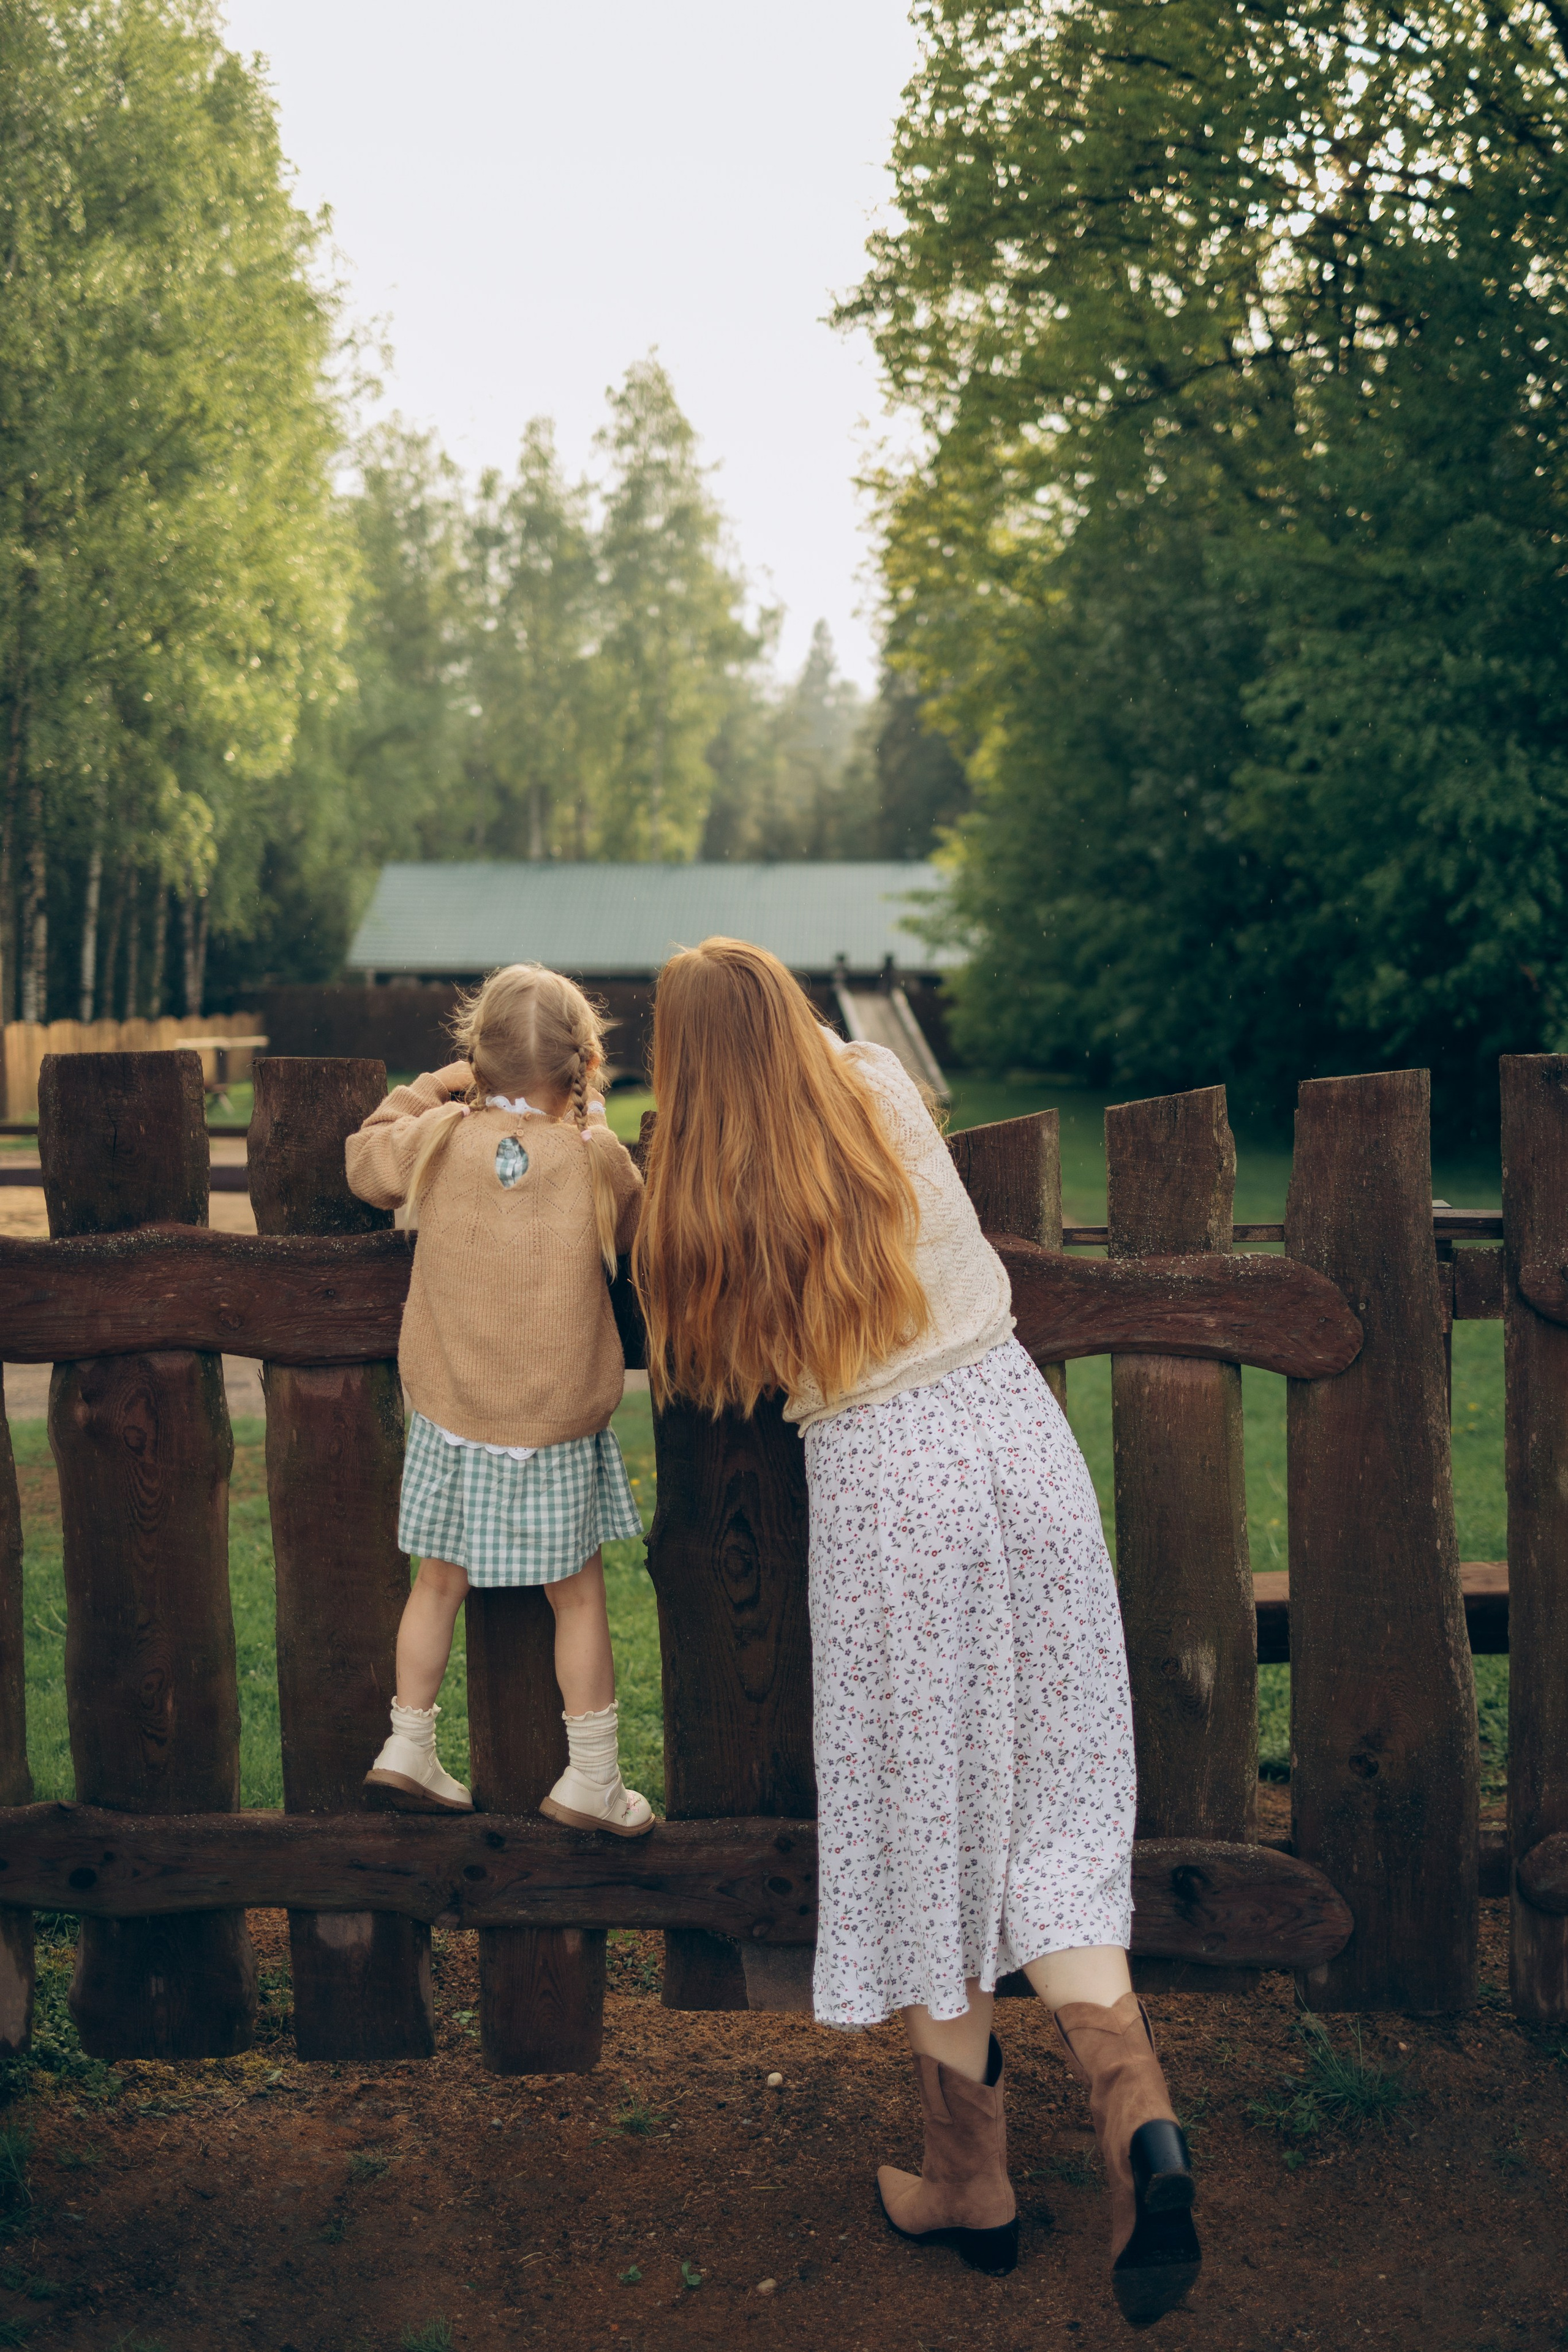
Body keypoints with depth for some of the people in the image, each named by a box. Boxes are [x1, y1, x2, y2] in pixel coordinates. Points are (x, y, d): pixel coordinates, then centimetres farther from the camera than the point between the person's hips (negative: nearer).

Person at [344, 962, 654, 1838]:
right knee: (578, 1595, 10)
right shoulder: (597, 1157, -12)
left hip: (452, 1419, 2)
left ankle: (409, 1746, 24)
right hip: (560, 1425, -2)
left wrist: (434, 1087, 17)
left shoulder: (438, 1138, -6)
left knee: (442, 1580, 17)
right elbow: (638, 1234, 6)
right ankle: (593, 1778, 17)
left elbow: (364, 1163, 13)